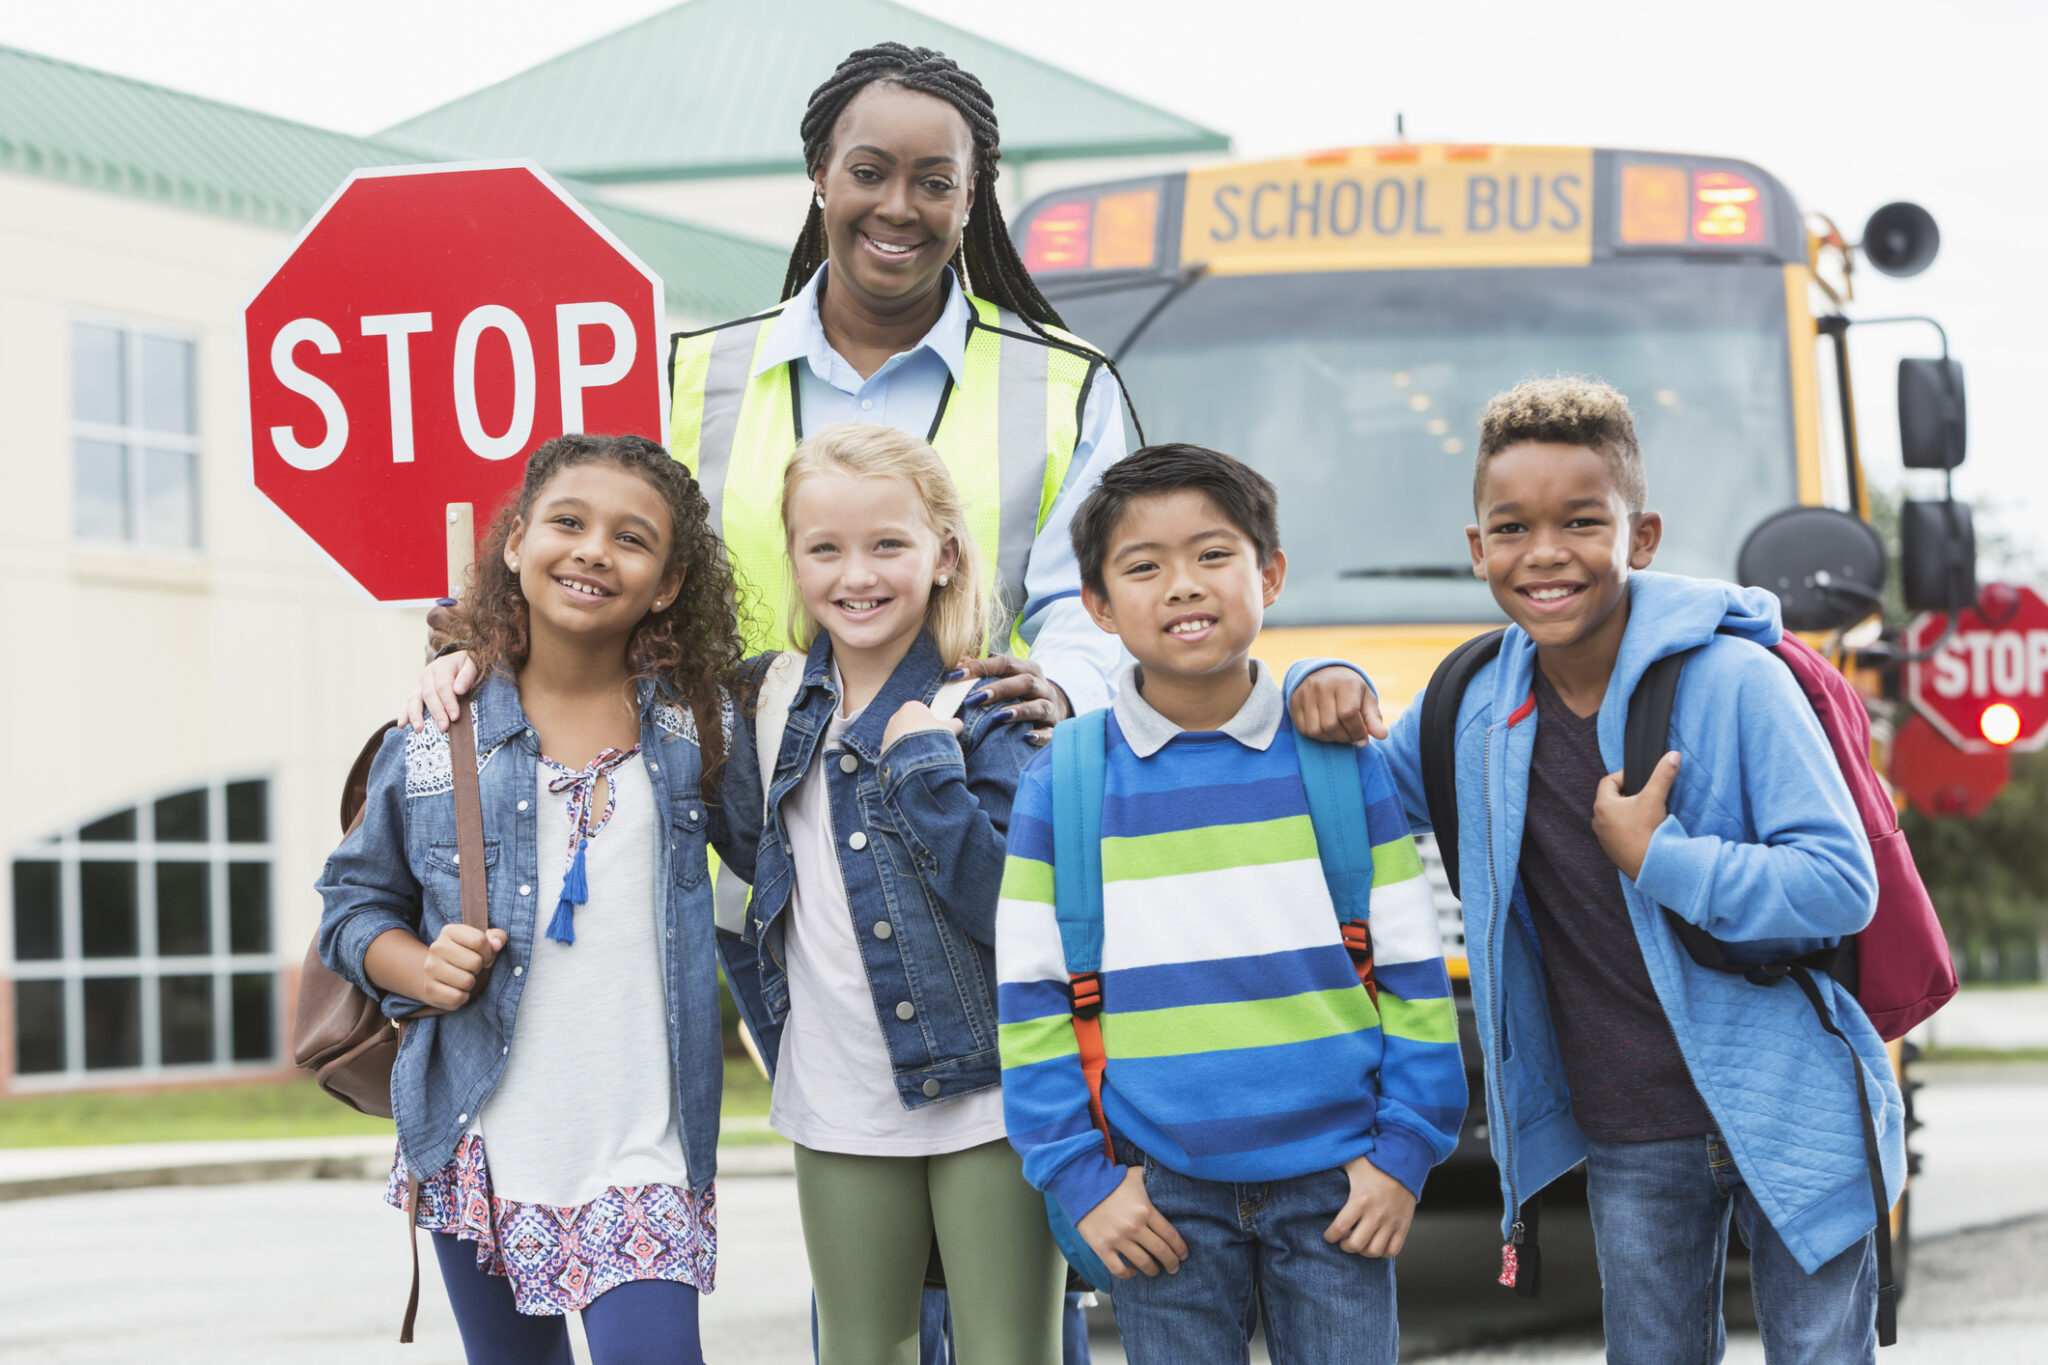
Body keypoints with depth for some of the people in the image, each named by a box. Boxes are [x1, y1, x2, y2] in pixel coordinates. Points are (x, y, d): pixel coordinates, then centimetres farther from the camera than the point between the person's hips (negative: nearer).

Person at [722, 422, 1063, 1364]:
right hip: (838, 1114, 5)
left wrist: (927, 770, -20)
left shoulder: (994, 712, -8)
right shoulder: (774, 705, 7)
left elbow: (1022, 914, -16)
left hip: (986, 1102, -4)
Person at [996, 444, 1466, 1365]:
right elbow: (1031, 1001, 1)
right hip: (1164, 1200, 0)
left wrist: (1404, 1151, -1)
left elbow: (1413, 970, 4)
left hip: (1333, 1186, 0)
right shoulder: (1060, 787, 0)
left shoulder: (1341, 761, 1)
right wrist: (1082, 1178, -4)